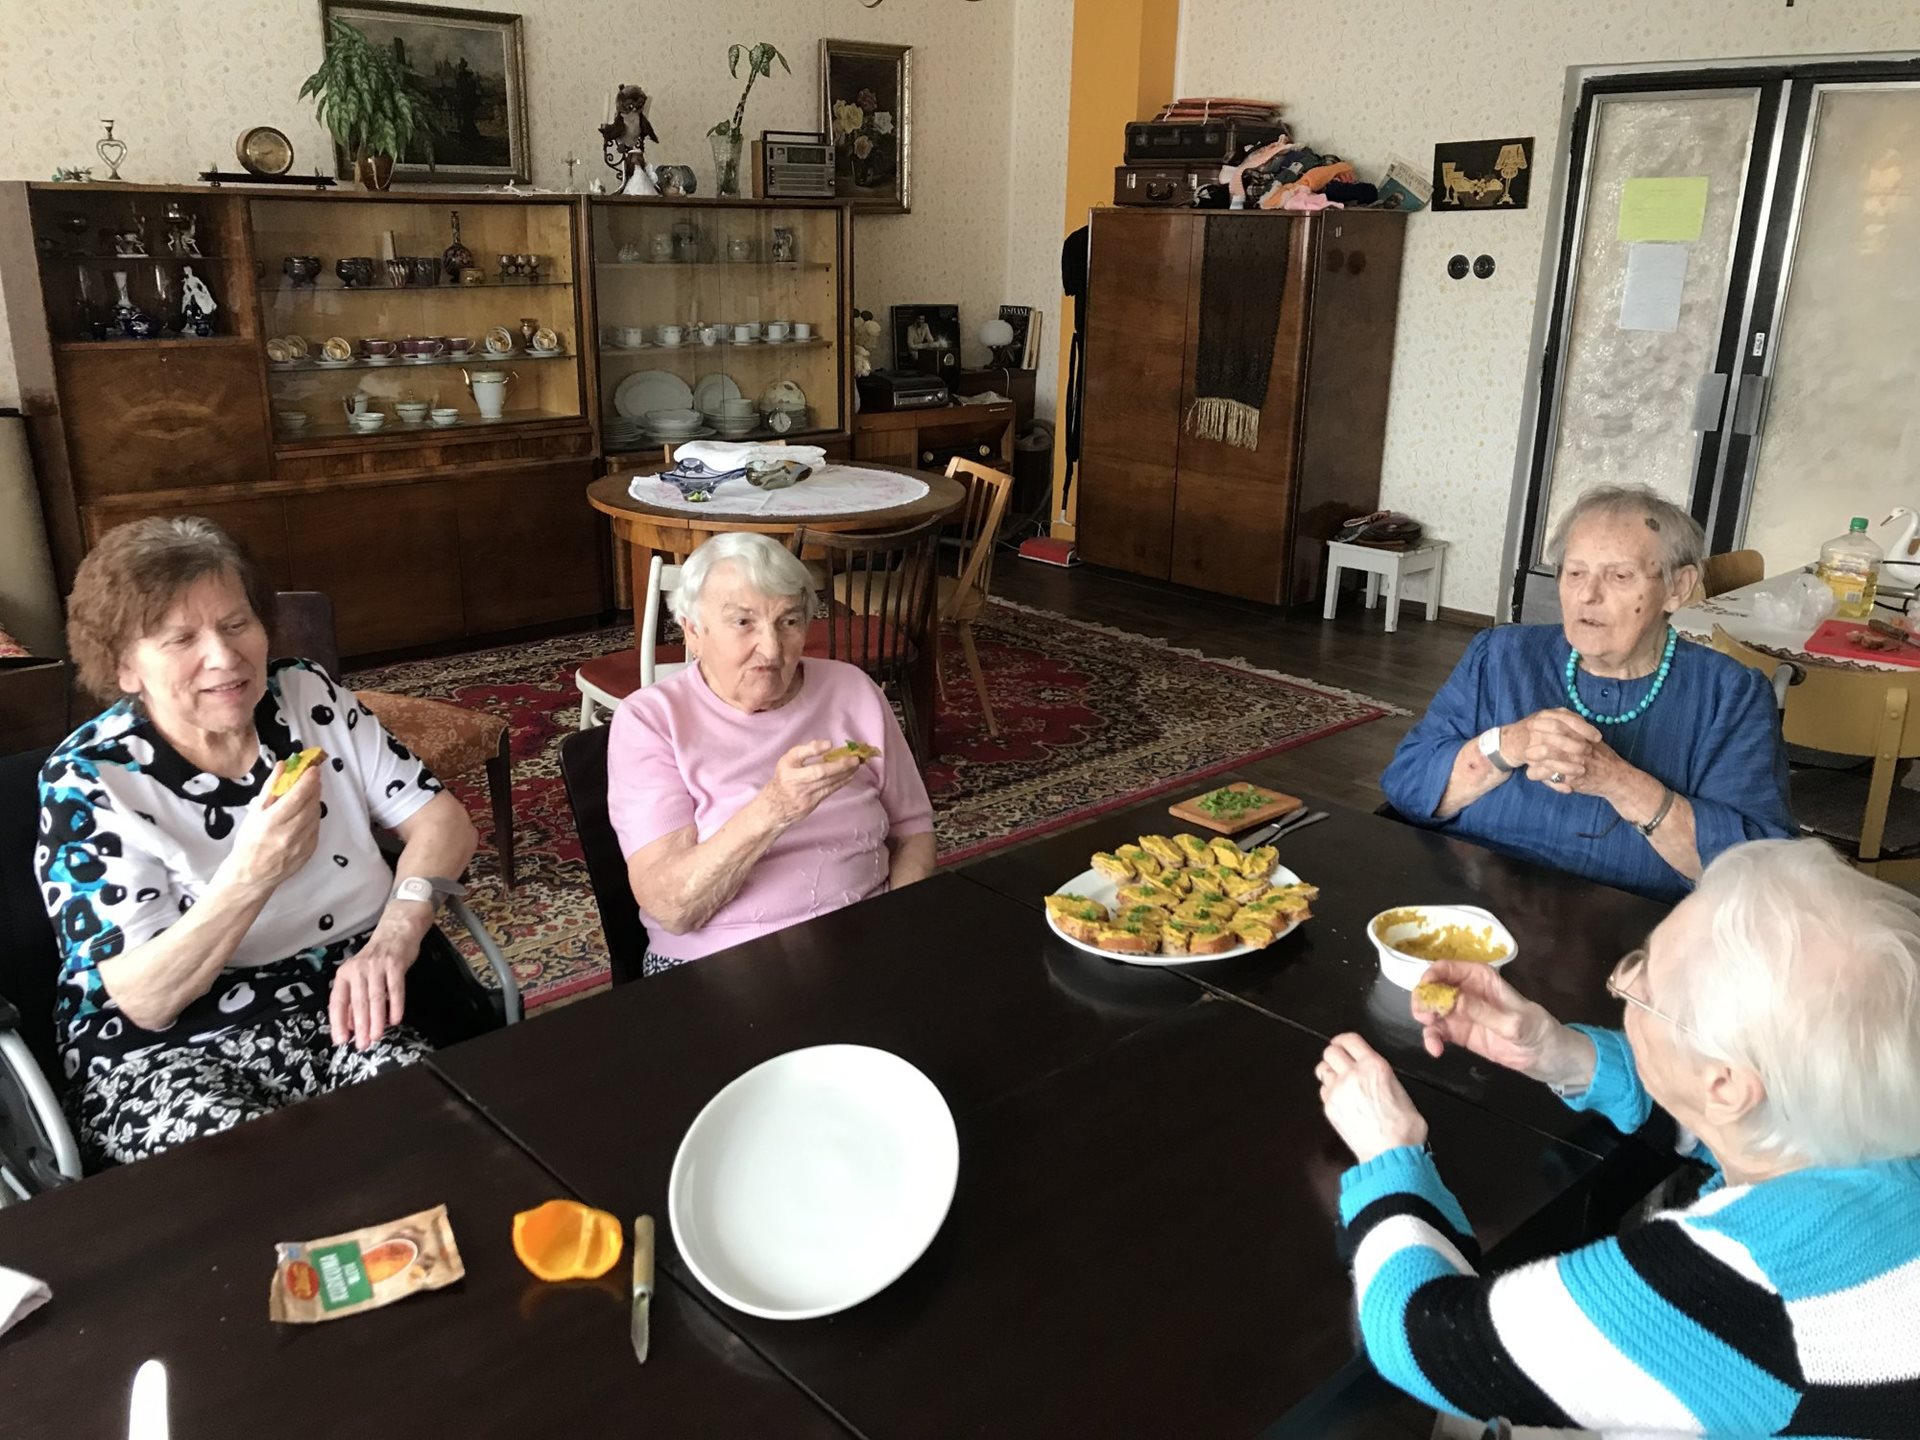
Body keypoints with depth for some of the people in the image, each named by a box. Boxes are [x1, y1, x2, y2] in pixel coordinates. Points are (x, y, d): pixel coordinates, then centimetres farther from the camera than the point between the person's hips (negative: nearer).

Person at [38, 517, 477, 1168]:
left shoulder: (311, 696, 2)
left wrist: (394, 936, -16)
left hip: (348, 1011, 4)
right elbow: (145, 1001, -15)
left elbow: (442, 820, 2)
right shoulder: (88, 779, -9)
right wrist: (252, 874, -30)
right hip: (169, 1057, -3)